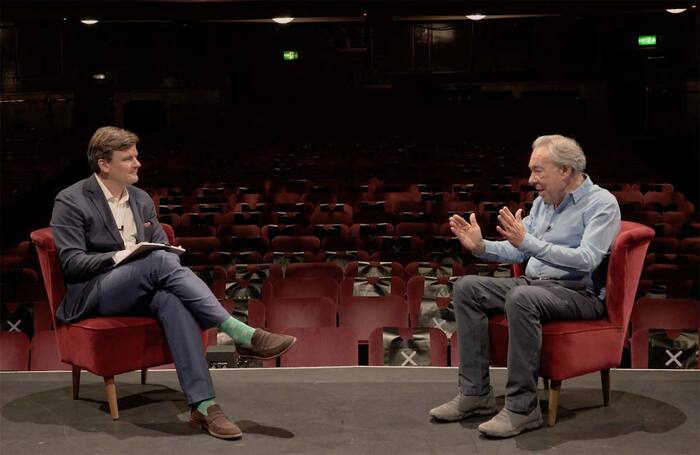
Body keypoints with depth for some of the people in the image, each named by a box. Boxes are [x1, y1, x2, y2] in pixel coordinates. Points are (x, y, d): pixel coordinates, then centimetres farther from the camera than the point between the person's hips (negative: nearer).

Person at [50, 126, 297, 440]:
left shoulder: (141, 199, 15)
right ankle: (241, 335, -37)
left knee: (173, 302, -34)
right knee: (160, 261, -33)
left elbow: (161, 245, 17)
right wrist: (122, 255, -23)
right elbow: (72, 264, -10)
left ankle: (203, 405, -42)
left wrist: (167, 256, -8)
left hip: (138, 290, 5)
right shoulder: (70, 202, -3)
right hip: (92, 295, -5)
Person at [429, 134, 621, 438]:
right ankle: (475, 392, -9)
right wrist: (481, 247, -3)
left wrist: (528, 241, -31)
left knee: (521, 298, -37)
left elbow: (586, 259, -25)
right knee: (467, 287, -8)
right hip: (533, 283, 8)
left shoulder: (601, 204, -10)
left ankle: (522, 407, -29)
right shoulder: (542, 202, 14)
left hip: (580, 293, -8)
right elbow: (517, 252, 16)